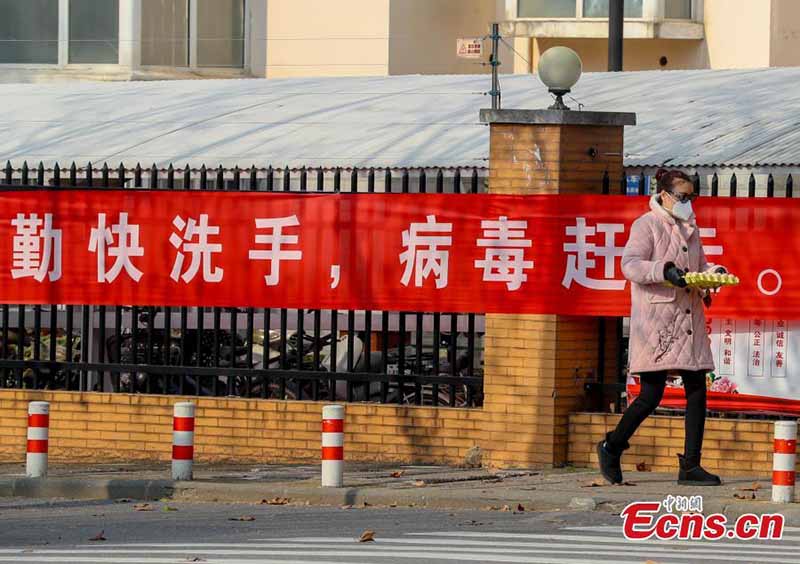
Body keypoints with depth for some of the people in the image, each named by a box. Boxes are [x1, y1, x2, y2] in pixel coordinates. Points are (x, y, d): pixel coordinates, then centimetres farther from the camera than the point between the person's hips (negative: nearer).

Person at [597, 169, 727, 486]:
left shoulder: (689, 228, 19)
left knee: (697, 390, 0)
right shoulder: (646, 225, -4)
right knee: (651, 395, -9)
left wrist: (712, 272, 4)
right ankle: (611, 448, 13)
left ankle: (690, 467, 3)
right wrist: (664, 272, -31)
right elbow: (630, 265, -16)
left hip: (689, 317, 7)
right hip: (655, 321, -7)